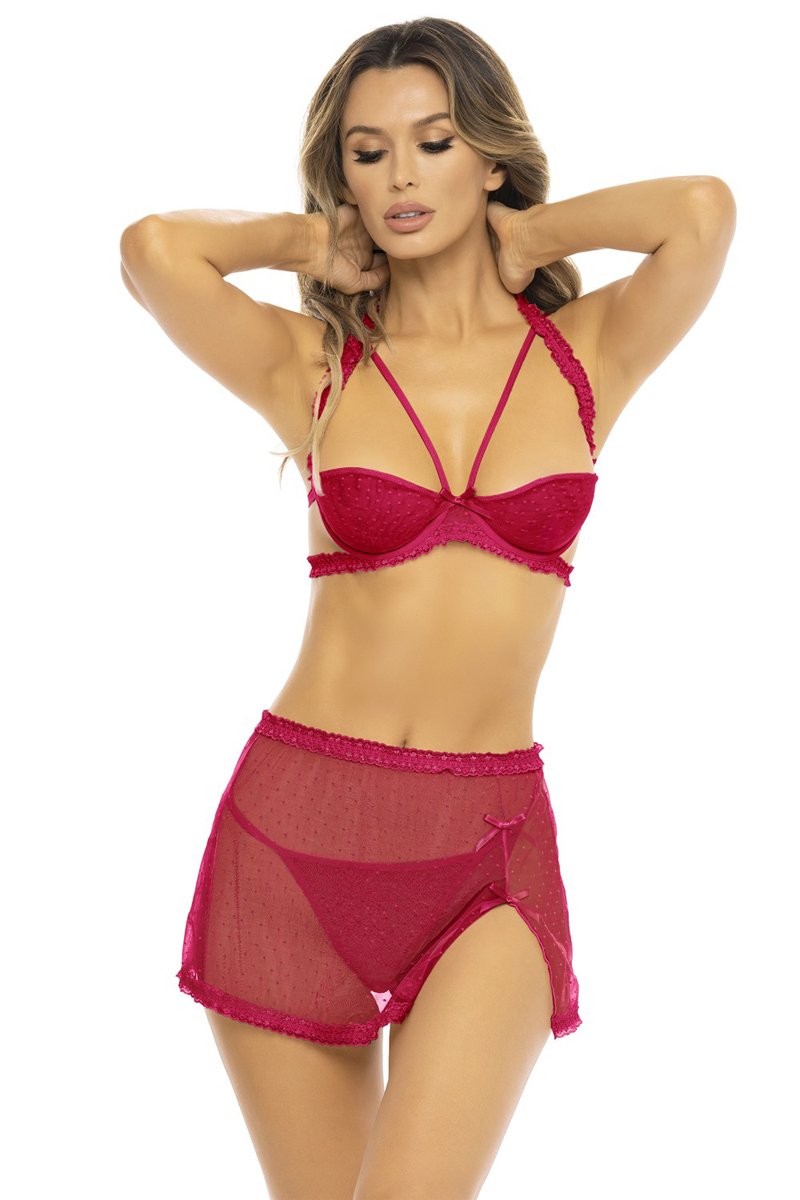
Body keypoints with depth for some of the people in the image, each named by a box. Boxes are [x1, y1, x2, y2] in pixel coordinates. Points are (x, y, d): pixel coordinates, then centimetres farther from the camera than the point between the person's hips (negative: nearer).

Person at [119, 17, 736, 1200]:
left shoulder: (587, 355, 4)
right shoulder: (313, 367, 3)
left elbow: (704, 211, -14)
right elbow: (153, 249, -15)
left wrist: (528, 235, 2)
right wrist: (312, 239, 3)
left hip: (490, 848, 0)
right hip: (295, 831, 1)